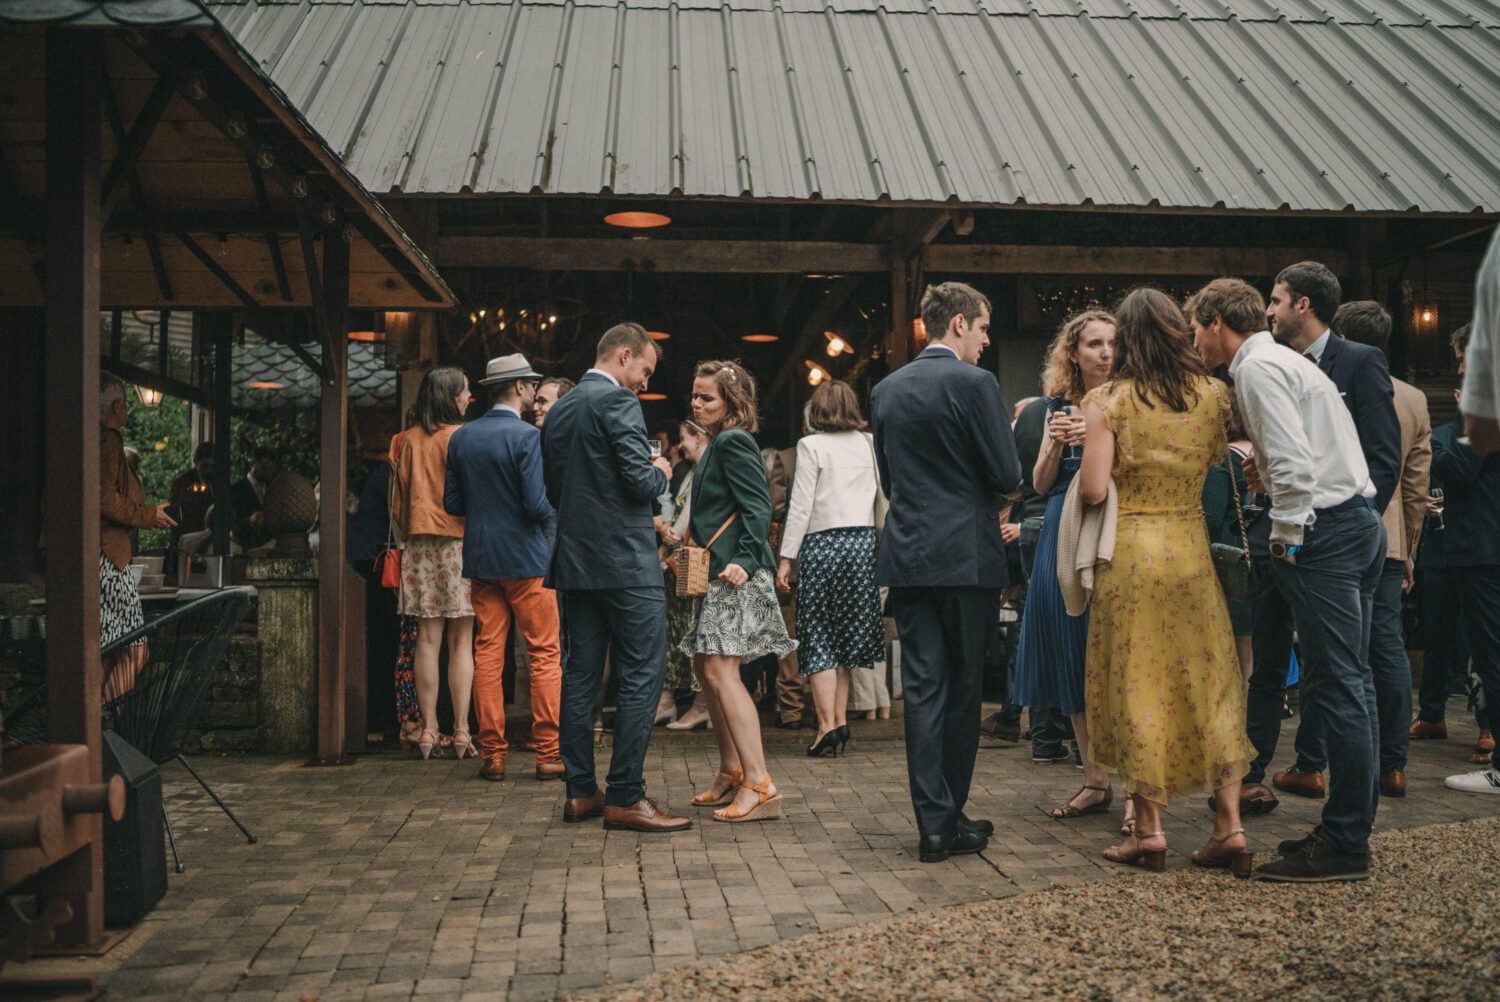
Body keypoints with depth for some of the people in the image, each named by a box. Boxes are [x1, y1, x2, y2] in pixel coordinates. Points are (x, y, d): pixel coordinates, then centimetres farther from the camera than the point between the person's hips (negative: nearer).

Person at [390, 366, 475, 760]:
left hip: (418, 545, 4)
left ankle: (428, 729, 5)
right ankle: (461, 729, 0)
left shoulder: (406, 440, 8)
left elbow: (397, 501, 12)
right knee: (461, 642, 0)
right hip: (458, 540, -4)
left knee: (428, 639, 5)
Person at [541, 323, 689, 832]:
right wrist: (661, 471, 3)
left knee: (581, 676, 11)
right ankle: (625, 796, -3)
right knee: (642, 676, -3)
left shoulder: (557, 411, 14)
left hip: (574, 559, 8)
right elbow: (640, 482, -18)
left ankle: (580, 791, 16)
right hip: (626, 561, -8)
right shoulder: (618, 401, -11)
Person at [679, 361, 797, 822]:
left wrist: (745, 560, -27)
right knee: (707, 668, 15)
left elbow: (758, 507, -18)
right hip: (717, 572, 11)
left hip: (736, 574, -11)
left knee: (721, 670, -16)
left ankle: (759, 784, -17)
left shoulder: (734, 442, -10)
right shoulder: (716, 444, 20)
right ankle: (731, 772, 27)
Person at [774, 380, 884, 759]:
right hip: (863, 541, 4)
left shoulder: (811, 445, -5)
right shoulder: (870, 444, 7)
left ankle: (827, 724, -5)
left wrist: (786, 558, -6)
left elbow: (801, 506, -9)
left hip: (822, 543, -4)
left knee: (819, 637, 1)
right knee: (846, 634, 12)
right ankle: (841, 720, 12)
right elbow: (884, 499, 10)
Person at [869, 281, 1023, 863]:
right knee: (962, 688, 6)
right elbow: (1007, 476, -9)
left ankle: (934, 823, 6)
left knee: (922, 689, 5)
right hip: (966, 554, -5)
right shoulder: (974, 383, -10)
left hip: (907, 554, 5)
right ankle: (951, 819, 15)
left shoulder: (885, 390, 10)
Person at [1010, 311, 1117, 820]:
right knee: (1072, 659, 7)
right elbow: (1040, 483, 10)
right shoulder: (1060, 405, 12)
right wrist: (1056, 443, -7)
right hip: (1063, 537, 5)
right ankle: (1095, 781, 17)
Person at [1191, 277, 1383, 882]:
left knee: (1335, 688, -8)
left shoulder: (1256, 367, -9)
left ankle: (1344, 845, -3)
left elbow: (1294, 460, -19)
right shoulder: (1287, 361, 22)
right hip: (1359, 520, 10)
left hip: (1323, 531, -10)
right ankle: (1353, 827, 21)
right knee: (1350, 684, 13)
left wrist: (1290, 539, -13)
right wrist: (1267, 471, 16)